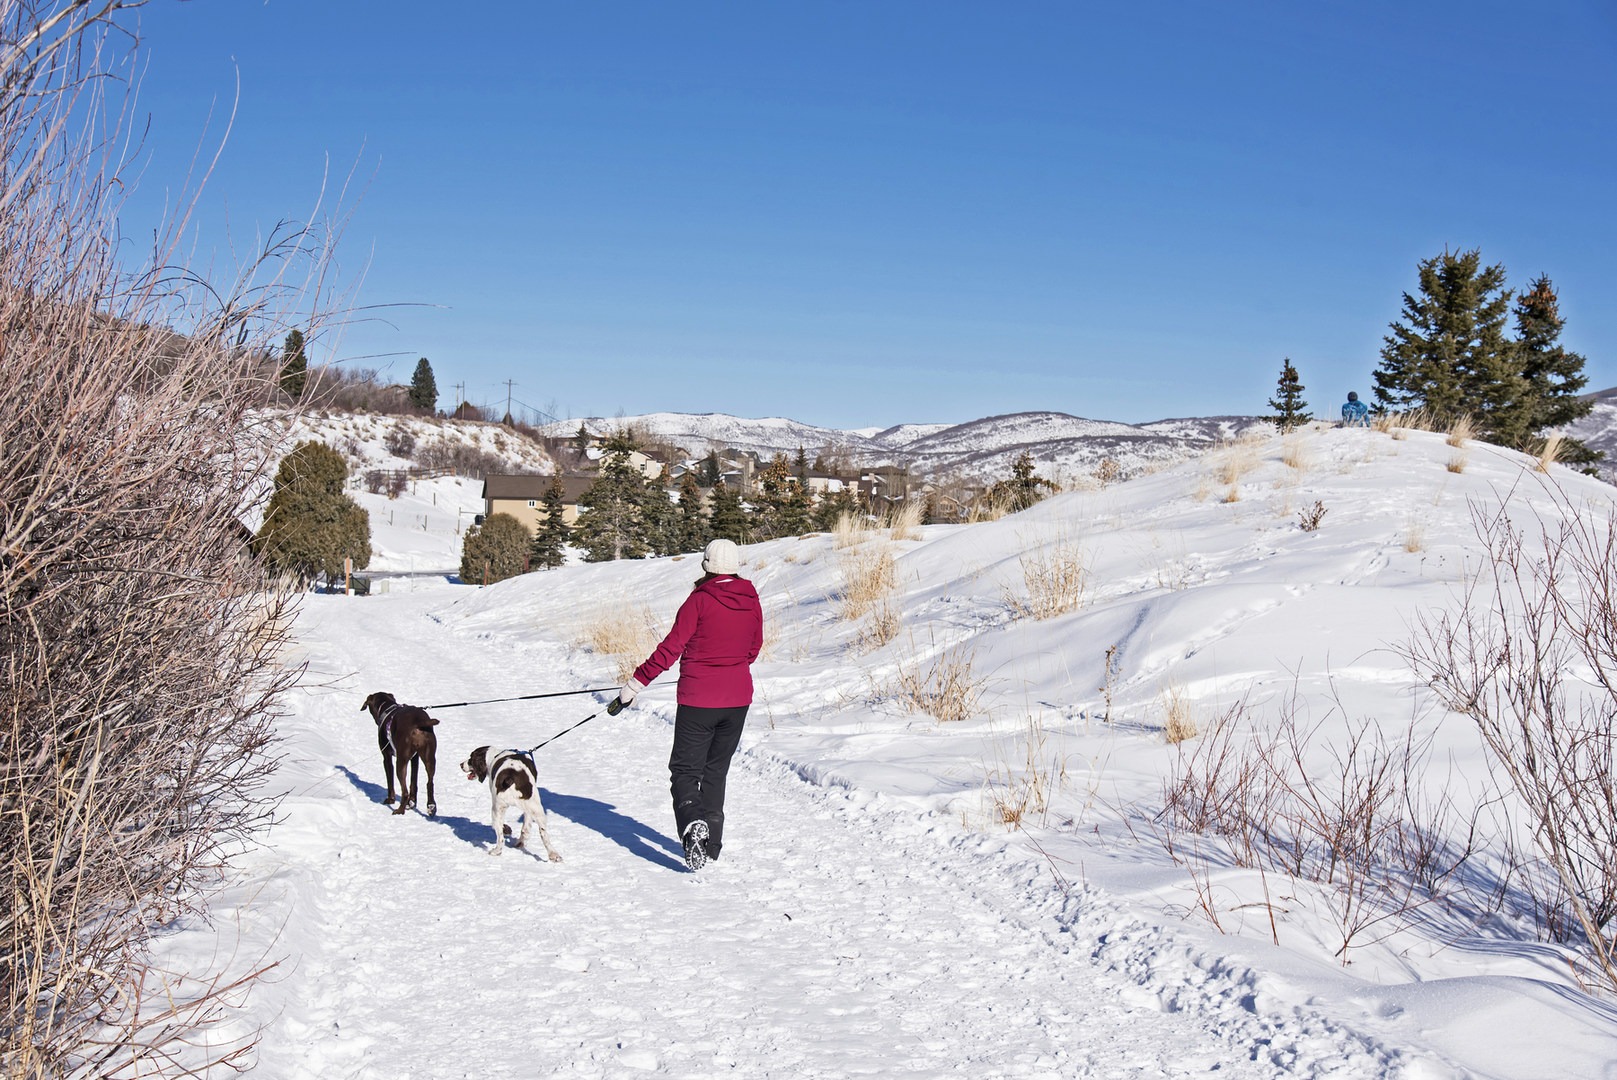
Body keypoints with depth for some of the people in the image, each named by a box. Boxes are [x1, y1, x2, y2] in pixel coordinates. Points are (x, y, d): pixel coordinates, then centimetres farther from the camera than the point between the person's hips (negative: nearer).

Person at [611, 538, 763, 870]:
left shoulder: (700, 600, -12)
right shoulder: (751, 600, 2)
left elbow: (671, 648, -13)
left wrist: (635, 684, -6)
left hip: (698, 698, -5)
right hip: (738, 698, 5)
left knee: (685, 770, 4)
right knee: (716, 771, 17)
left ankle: (693, 825, -22)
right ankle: (711, 845, 17)